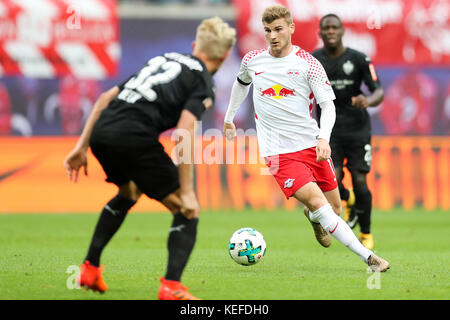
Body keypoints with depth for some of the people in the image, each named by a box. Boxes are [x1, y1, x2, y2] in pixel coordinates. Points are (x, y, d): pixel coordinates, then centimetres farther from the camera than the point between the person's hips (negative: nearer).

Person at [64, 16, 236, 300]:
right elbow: (184, 133, -10)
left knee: (129, 194, 36)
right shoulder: (204, 82, 7)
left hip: (101, 131, 7)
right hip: (135, 136, -7)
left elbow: (106, 98, 23)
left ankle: (90, 268, 36)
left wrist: (82, 146, 25)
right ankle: (172, 286, -11)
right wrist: (186, 192, -9)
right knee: (188, 211, 5)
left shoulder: (165, 59, 28)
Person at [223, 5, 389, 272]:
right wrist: (229, 118, 34)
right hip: (278, 152, -1)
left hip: (312, 146, 1)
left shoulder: (308, 63, -4)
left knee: (334, 208, 7)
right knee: (317, 202, -20)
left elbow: (328, 104, -7)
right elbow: (241, 84, 25)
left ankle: (314, 217, 45)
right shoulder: (252, 60, 3)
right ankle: (368, 257, -22)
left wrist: (323, 138, -24)